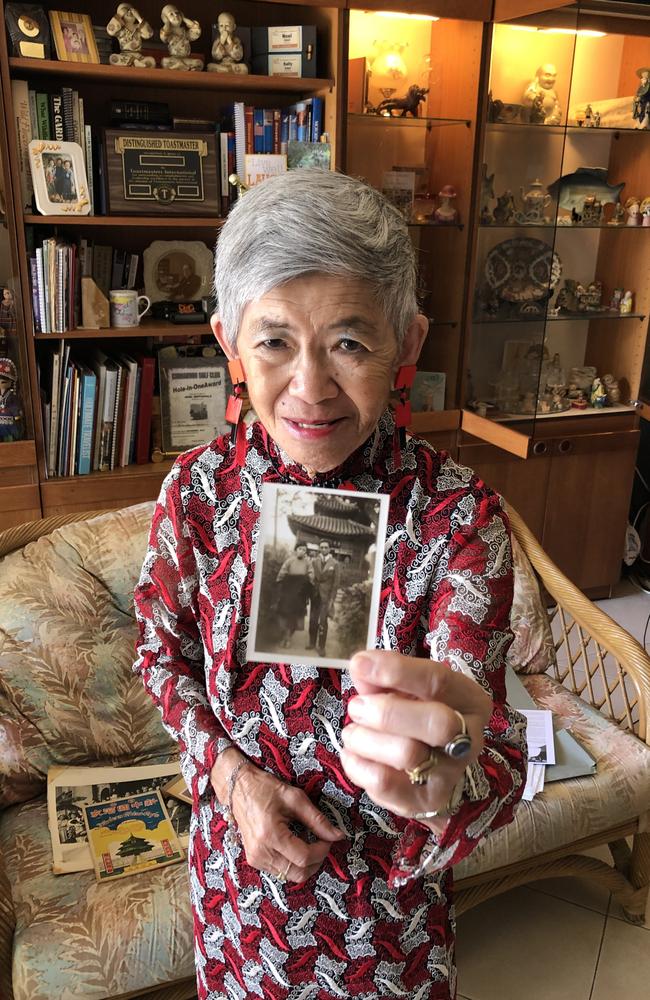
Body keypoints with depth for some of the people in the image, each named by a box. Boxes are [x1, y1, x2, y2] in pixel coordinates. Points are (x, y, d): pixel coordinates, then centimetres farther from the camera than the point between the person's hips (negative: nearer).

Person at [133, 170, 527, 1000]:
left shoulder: (458, 516, -25)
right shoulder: (200, 489, -17)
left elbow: (495, 769, -27)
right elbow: (163, 654, -1)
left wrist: (443, 786, -50)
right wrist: (228, 769, -16)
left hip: (387, 874, -1)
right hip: (239, 857, 2)